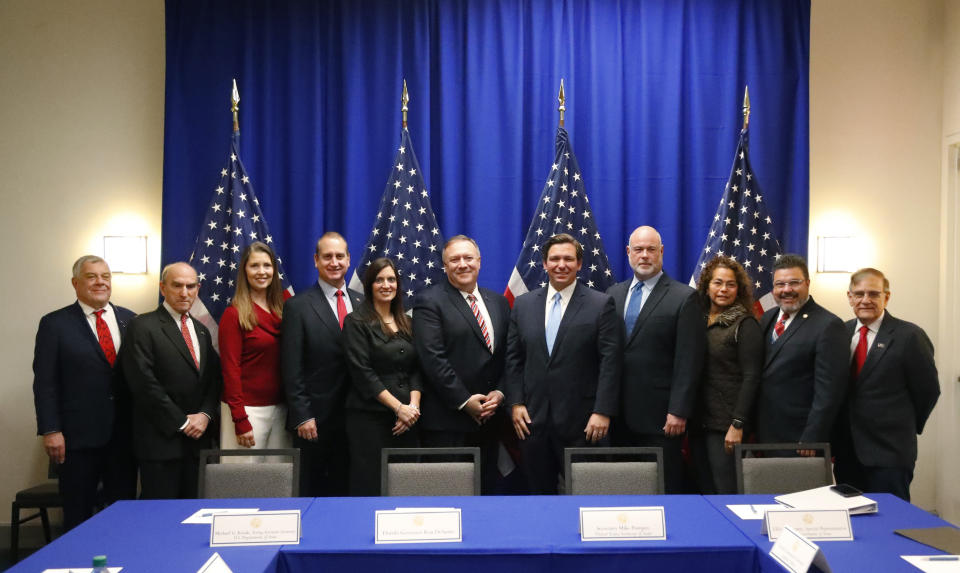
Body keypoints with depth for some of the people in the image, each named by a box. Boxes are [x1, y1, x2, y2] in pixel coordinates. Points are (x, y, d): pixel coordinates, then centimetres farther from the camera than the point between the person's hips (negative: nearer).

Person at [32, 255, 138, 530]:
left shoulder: (129, 320, 8)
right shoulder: (55, 324, 0)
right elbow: (45, 382, -3)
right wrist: (50, 431, -10)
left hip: (123, 435, 3)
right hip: (78, 436, -3)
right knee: (78, 517, 7)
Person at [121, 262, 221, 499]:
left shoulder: (201, 330, 17)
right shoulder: (143, 326, -4)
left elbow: (214, 379, 14)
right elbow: (144, 383, -12)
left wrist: (205, 414, -4)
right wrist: (181, 422, -11)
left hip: (198, 437, 6)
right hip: (161, 440, -6)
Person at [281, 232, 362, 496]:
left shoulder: (362, 303, 9)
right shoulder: (298, 306, -4)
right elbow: (292, 368, -7)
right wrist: (302, 416, -12)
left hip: (354, 415, 4)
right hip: (315, 418, -4)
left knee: (346, 488, 11)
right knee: (310, 491, 6)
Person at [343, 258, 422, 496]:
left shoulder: (406, 323, 15)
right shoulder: (356, 322, -1)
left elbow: (415, 369, 11)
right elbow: (363, 373, -9)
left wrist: (413, 406, -6)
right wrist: (399, 407, -13)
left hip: (406, 420, 5)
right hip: (369, 418, -5)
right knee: (370, 486, -4)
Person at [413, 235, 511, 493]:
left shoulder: (499, 302, 14)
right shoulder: (429, 302, -4)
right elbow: (433, 359, -12)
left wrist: (500, 392, -2)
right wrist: (465, 401, -14)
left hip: (489, 416, 6)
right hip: (446, 419, -5)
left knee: (485, 488, 10)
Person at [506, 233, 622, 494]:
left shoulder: (601, 304, -1)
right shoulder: (523, 304, 9)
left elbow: (609, 362, -5)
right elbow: (513, 358, 10)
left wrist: (603, 412, -11)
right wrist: (515, 403, 1)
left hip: (580, 420, -3)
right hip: (533, 417, 3)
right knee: (539, 492, 10)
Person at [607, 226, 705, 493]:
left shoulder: (684, 298, -3)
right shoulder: (614, 293, 12)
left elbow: (688, 360, -7)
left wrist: (678, 411, -12)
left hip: (659, 415, -4)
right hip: (619, 413, 4)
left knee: (663, 488, 2)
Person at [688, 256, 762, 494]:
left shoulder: (745, 325, -5)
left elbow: (750, 378, -10)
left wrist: (737, 425, -15)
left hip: (725, 423, -5)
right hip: (698, 422, 6)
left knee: (726, 492, -3)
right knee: (704, 490, 10)